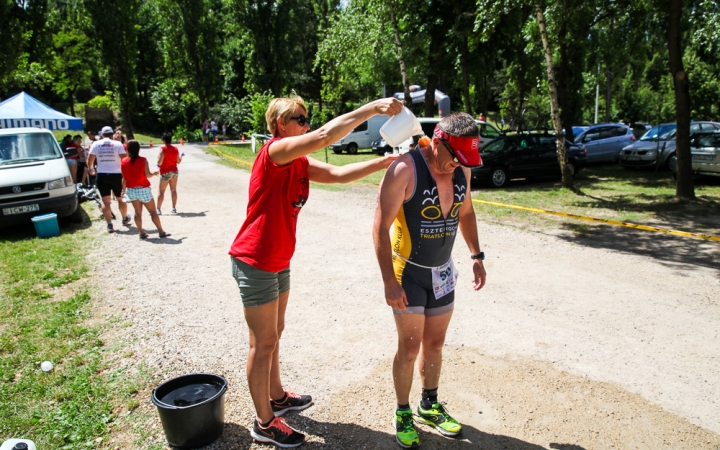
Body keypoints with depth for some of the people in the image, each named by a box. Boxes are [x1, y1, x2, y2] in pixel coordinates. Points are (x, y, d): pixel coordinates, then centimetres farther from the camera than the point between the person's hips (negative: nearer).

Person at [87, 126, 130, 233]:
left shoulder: (96, 144, 3)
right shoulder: (117, 144, -2)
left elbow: (90, 159, 4)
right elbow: (124, 159, -9)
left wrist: (91, 170, 22)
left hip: (101, 175, 1)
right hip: (116, 175, -1)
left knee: (106, 201, 2)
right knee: (120, 199, 16)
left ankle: (109, 225, -4)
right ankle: (125, 219, 32)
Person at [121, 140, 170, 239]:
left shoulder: (123, 161, -2)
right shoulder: (143, 160, -13)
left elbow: (124, 178, 2)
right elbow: (147, 174, -15)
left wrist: (124, 190, 12)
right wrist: (154, 174, 6)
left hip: (131, 190, 4)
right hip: (143, 189, -4)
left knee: (138, 212, 12)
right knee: (153, 211, 4)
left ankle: (141, 232, 12)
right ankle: (161, 231, 7)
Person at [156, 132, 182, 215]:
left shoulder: (163, 149, -15)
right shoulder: (175, 149, 1)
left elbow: (159, 163, -18)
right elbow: (178, 161, 7)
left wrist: (158, 157, 2)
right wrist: (181, 156, 26)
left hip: (165, 173, -5)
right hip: (174, 171, 5)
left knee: (161, 191, 1)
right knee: (174, 190, 11)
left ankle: (158, 209, 2)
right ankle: (174, 208, 13)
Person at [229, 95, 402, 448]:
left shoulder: (300, 163, 9)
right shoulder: (275, 150, -18)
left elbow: (337, 174, 1)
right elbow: (324, 136, -31)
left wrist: (387, 161, -6)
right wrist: (372, 108, -30)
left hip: (278, 262, 9)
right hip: (255, 263, -9)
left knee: (274, 335, 22)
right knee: (264, 343, 3)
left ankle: (277, 397, 41)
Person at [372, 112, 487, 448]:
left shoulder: (462, 169, -3)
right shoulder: (405, 169, -22)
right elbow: (381, 227, -20)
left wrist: (476, 256, 9)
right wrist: (389, 281, -22)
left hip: (442, 272, 6)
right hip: (408, 272, -5)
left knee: (435, 343, 16)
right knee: (410, 348, 2)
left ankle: (430, 405, 37)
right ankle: (403, 414, 24)